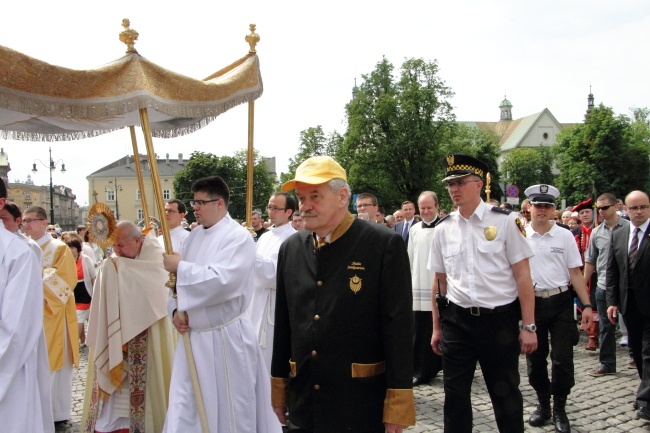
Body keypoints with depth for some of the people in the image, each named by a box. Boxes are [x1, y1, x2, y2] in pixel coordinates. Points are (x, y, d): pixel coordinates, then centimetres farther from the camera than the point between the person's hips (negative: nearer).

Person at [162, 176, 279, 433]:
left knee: (229, 410, 5)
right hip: (193, 336, 7)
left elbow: (221, 281, -26)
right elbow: (181, 282, 15)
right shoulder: (195, 236, 10)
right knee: (185, 411, 11)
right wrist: (176, 309, -4)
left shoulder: (238, 237, -13)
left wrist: (181, 267, -16)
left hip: (225, 338, -7)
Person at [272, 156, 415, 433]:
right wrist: (278, 387, 13)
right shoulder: (291, 249, 5)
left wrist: (398, 405, -11)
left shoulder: (384, 245, -10)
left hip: (362, 408, -4)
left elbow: (399, 326, -11)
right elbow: (283, 323, 12)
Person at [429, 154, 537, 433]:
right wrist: (437, 328, 12)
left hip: (500, 320, -3)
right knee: (455, 395, 11)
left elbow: (523, 276, -6)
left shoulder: (505, 222, -5)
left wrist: (528, 327, -9)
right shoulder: (443, 229, 6)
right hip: (456, 322, 3)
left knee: (506, 395, 9)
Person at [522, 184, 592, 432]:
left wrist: (586, 305, -3)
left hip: (560, 302, 0)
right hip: (530, 302, 1)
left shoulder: (565, 236, 1)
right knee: (535, 358, 12)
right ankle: (543, 404, 31)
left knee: (562, 358, 0)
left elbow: (575, 273, 2)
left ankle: (559, 409, 19)